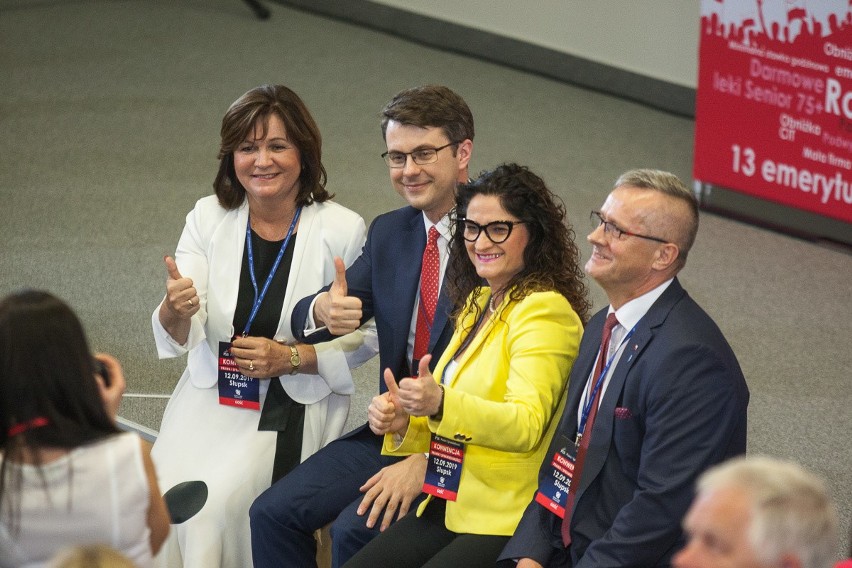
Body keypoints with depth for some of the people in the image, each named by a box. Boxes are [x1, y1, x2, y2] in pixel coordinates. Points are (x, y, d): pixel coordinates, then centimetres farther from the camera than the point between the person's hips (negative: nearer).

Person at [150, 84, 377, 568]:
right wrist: (176, 310, -29)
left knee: (215, 504, -25)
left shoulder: (343, 231, -8)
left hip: (295, 408, -3)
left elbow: (365, 338, -1)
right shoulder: (209, 218, 1)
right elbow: (179, 337, -5)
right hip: (210, 397, 3)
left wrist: (290, 358, -15)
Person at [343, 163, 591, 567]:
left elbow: (527, 425, -23)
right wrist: (403, 423, -2)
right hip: (449, 507, 8)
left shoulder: (544, 310, -12)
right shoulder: (478, 303, 16)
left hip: (506, 520, -8)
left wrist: (440, 404, -38)